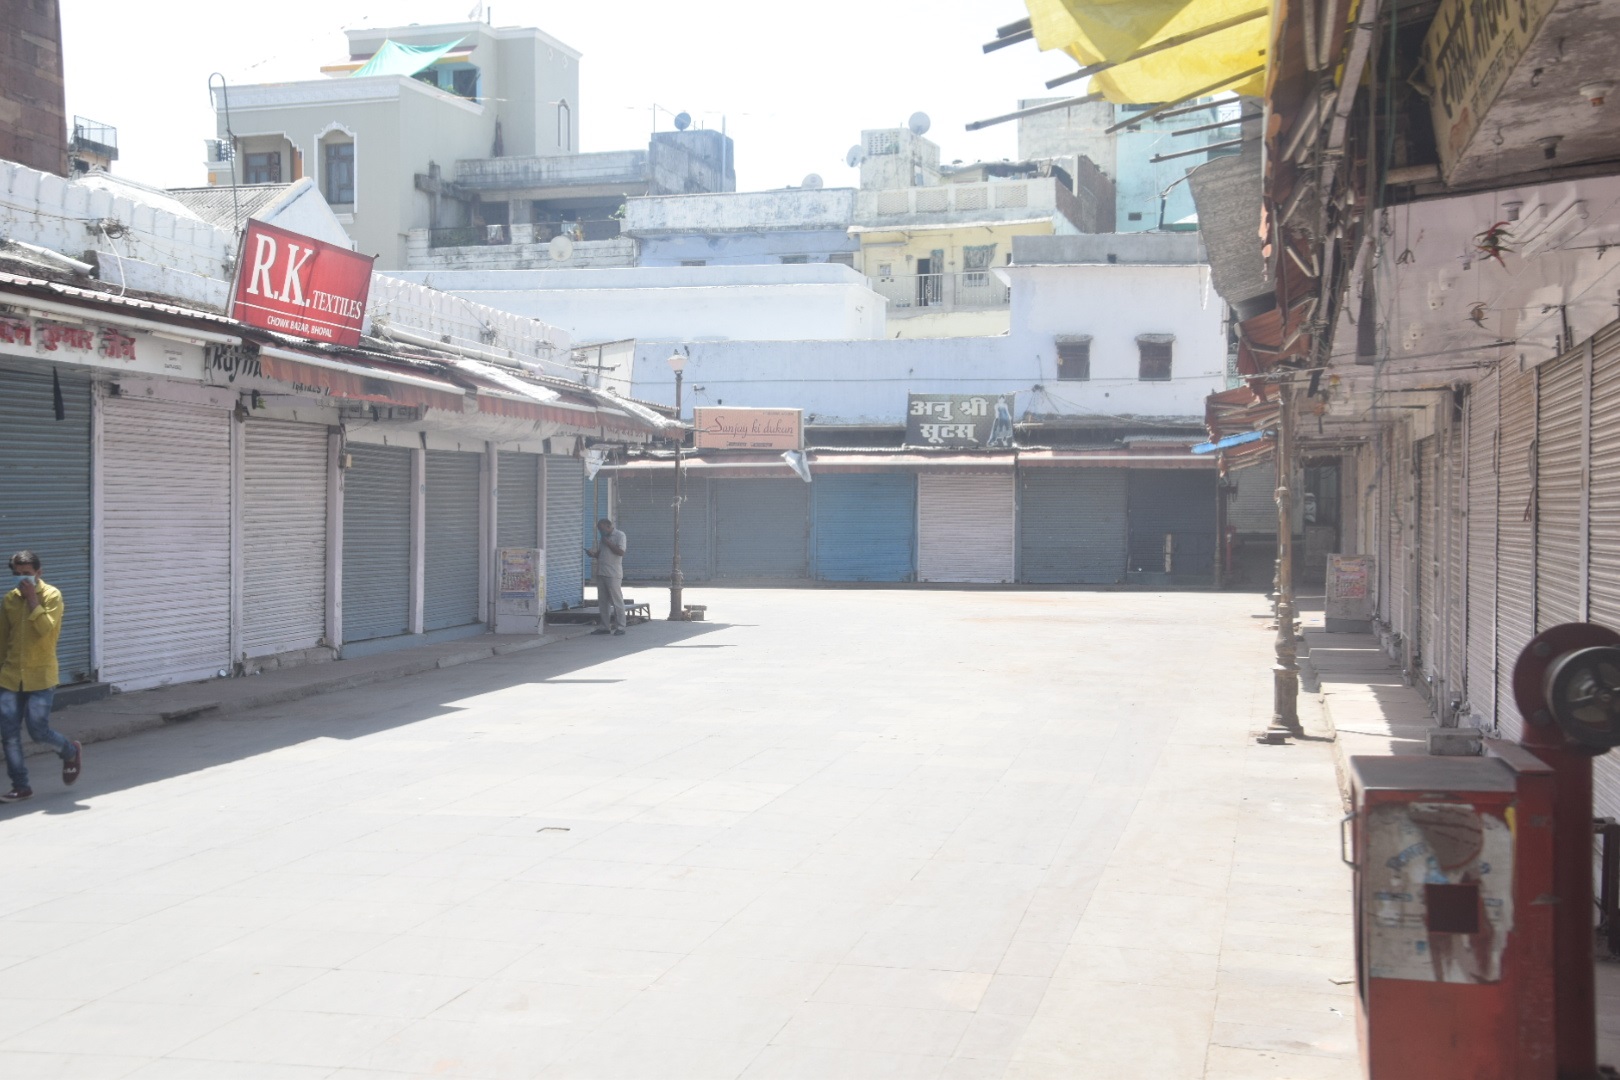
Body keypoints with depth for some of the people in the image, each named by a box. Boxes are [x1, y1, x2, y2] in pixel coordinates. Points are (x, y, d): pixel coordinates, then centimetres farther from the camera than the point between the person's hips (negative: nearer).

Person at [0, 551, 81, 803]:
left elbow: (46, 628, -20)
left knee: (38, 731, -6)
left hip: (40, 676, -4)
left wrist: (32, 600, -18)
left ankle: (71, 752, 24)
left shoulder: (51, 595, -6)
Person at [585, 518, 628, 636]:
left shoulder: (619, 535, -4)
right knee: (602, 601, 8)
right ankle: (605, 626, 13)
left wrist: (608, 543, -13)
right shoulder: (602, 538, 18)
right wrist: (593, 554, 3)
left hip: (613, 574, -8)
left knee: (617, 600, -5)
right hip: (601, 573, 8)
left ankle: (620, 626, -3)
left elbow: (621, 552, -16)